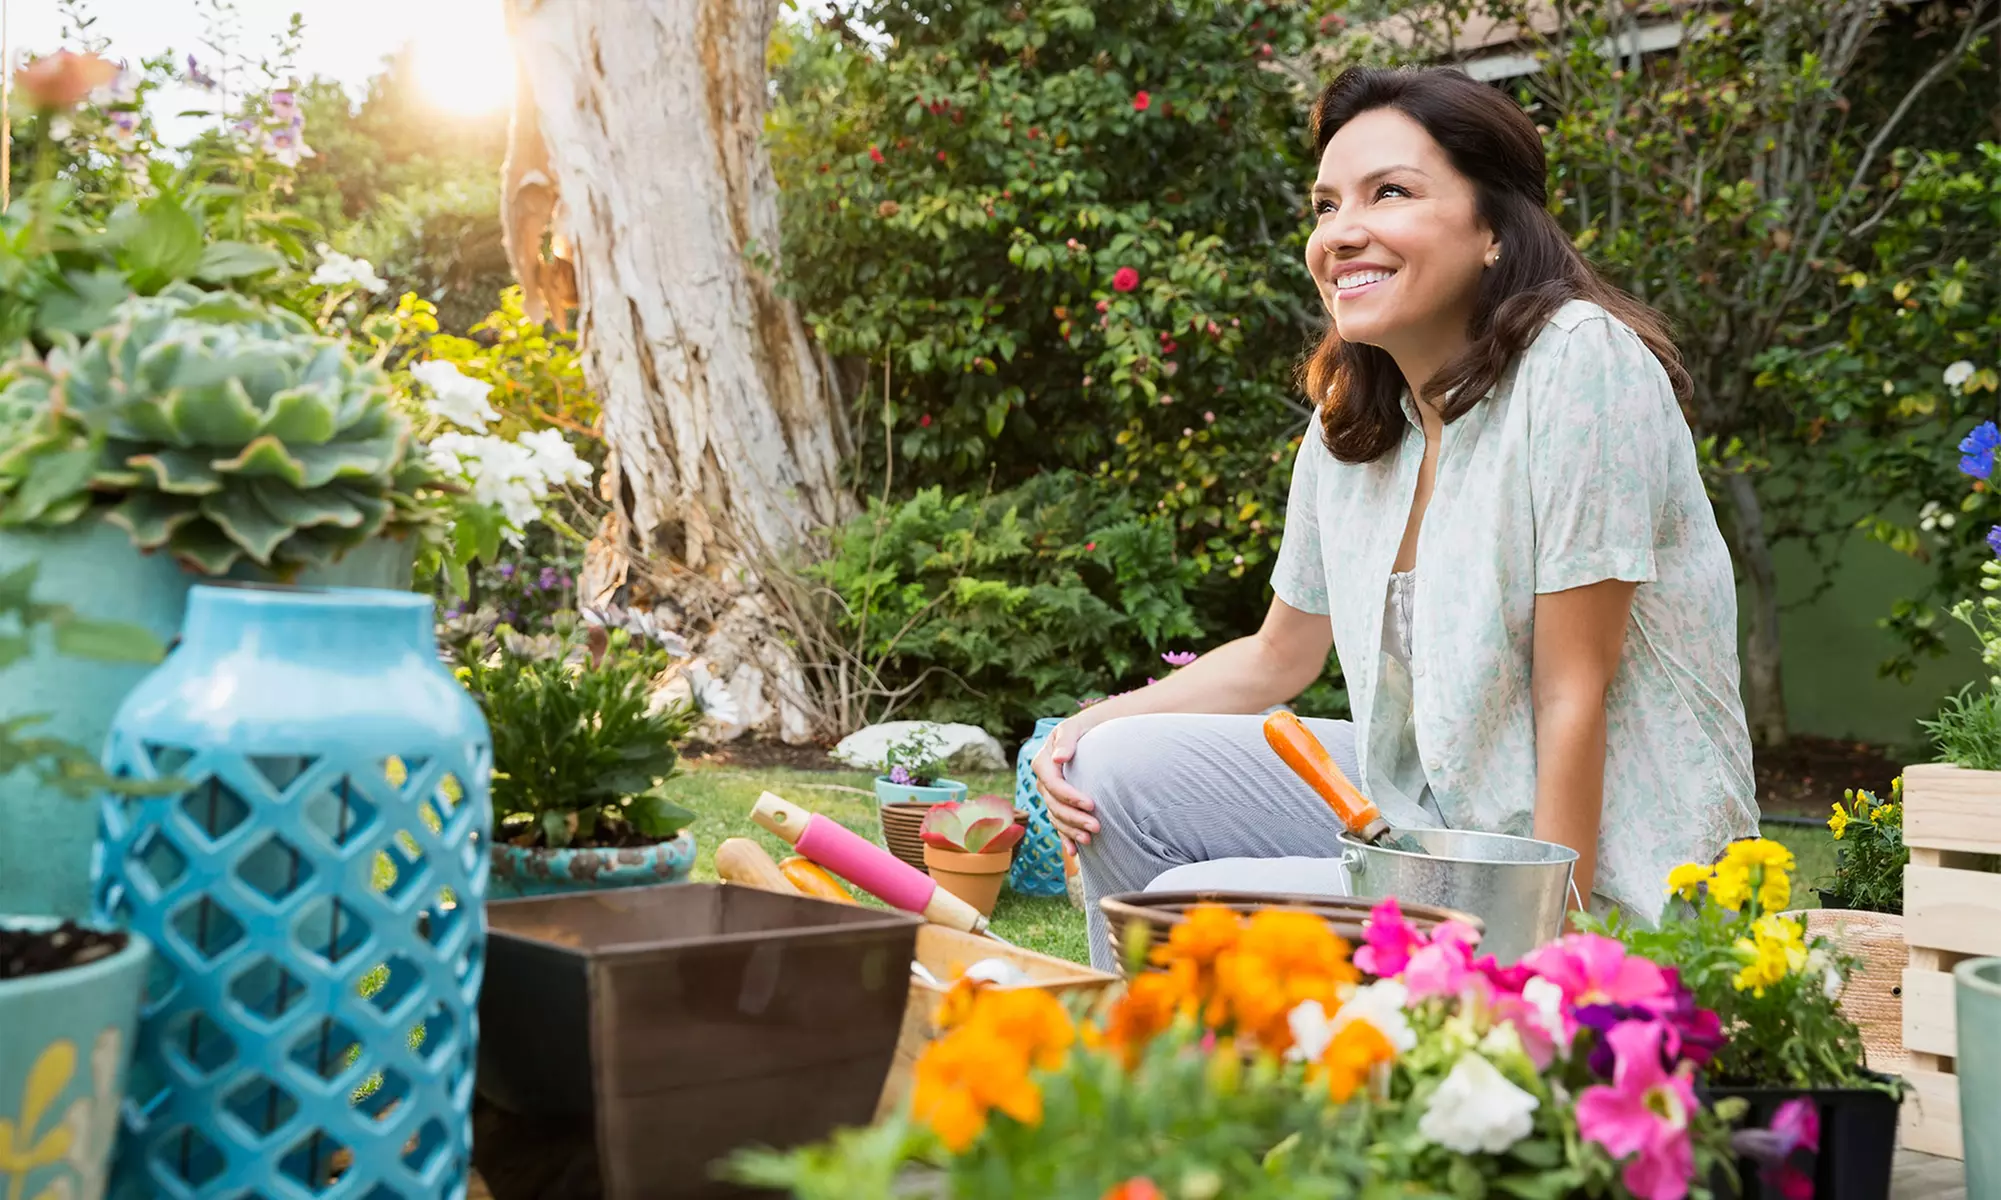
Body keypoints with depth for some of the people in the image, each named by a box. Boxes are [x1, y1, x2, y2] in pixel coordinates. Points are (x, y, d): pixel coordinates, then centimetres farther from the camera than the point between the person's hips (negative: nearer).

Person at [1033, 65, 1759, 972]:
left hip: (1591, 855, -7)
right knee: (1113, 775, -3)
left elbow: (1573, 694, -20)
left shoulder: (1581, 363, -20)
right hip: (1417, 801, 7)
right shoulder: (1348, 425, 1)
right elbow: (1279, 658, 14)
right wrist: (1097, 723, 0)